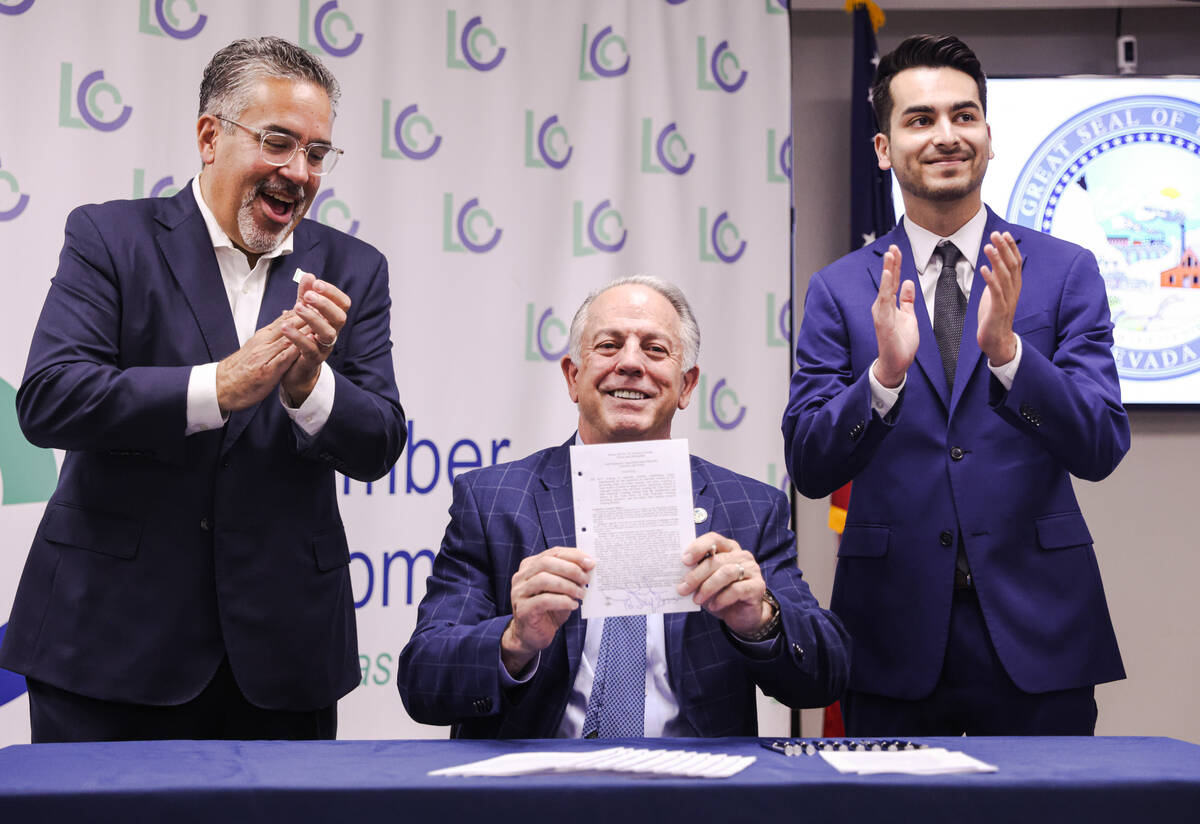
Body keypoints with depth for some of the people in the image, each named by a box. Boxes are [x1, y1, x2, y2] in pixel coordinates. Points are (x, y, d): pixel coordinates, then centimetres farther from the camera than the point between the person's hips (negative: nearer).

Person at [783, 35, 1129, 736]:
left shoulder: (1065, 271, 3)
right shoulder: (840, 291, 4)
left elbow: (1102, 449, -6)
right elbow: (809, 468, -3)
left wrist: (1006, 350, -21)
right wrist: (885, 373, -20)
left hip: (1034, 626, 0)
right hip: (894, 637, 0)